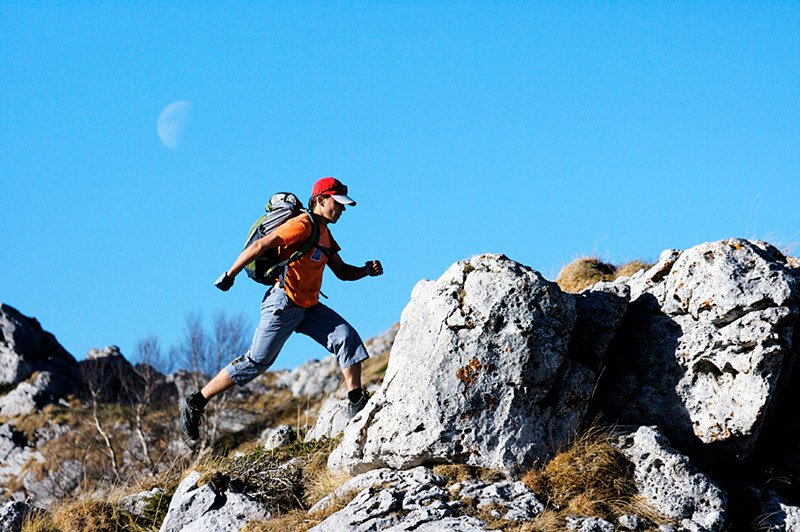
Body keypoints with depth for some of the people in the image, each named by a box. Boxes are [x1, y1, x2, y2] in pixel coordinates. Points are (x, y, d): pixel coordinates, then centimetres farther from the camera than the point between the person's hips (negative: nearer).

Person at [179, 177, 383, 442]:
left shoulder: (324, 234, 16)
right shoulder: (303, 225, -14)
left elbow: (342, 271, 22)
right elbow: (260, 245, -19)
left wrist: (367, 270, 2)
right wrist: (230, 275, -17)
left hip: (309, 307, 9)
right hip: (283, 304, -9)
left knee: (347, 337, -7)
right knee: (256, 362, -6)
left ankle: (357, 403, -6)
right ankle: (195, 402, 2)